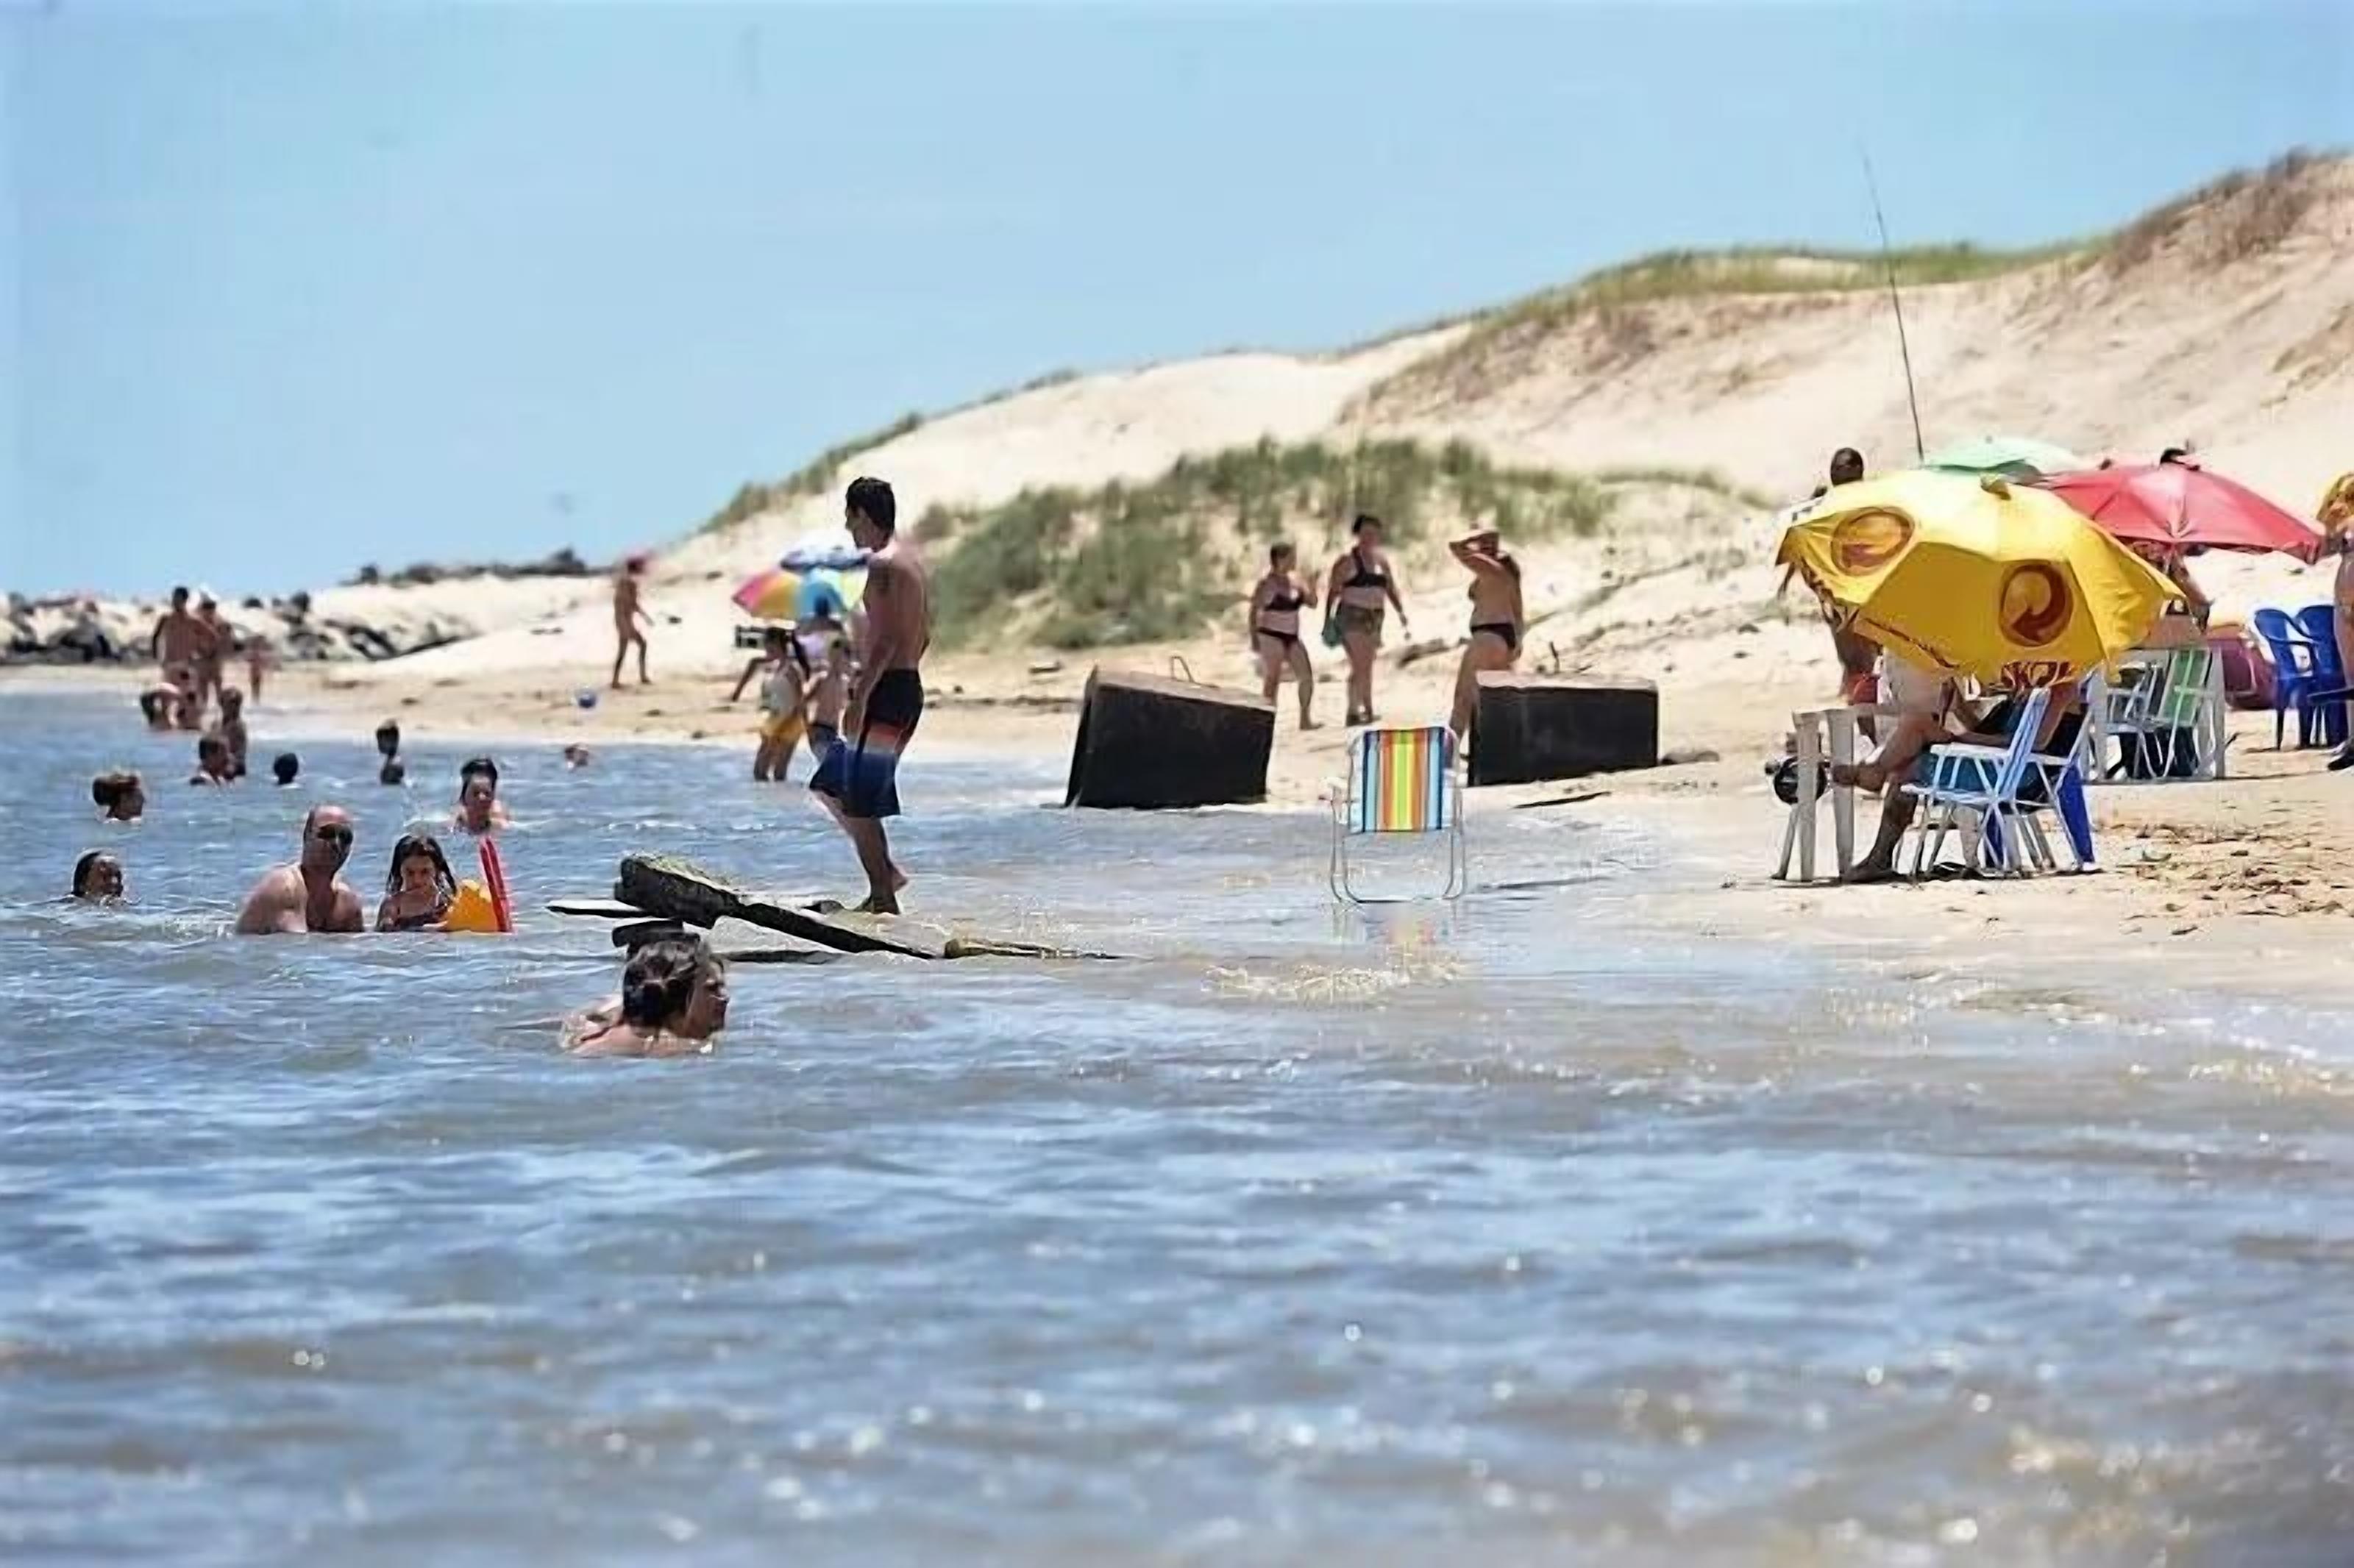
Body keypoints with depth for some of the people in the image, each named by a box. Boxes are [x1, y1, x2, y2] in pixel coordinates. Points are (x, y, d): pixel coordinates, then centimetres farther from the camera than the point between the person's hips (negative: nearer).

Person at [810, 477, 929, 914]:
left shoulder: (882, 565, -14)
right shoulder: (913, 560, 16)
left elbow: (887, 639, -22)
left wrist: (860, 698, -21)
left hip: (885, 692, -10)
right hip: (910, 687, 10)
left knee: (859, 799, -5)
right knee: (831, 786, 17)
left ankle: (884, 901, -4)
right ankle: (885, 872, 15)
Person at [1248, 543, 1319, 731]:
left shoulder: (1295, 581, 8)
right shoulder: (1267, 584, -9)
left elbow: (1312, 603, 12)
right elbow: (1254, 611, -9)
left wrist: (1309, 586, -7)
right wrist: (1254, 638, -13)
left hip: (1292, 637, 7)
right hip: (1272, 636, -7)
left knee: (1307, 675, 3)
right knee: (1272, 679, -7)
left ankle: (1305, 719, 11)